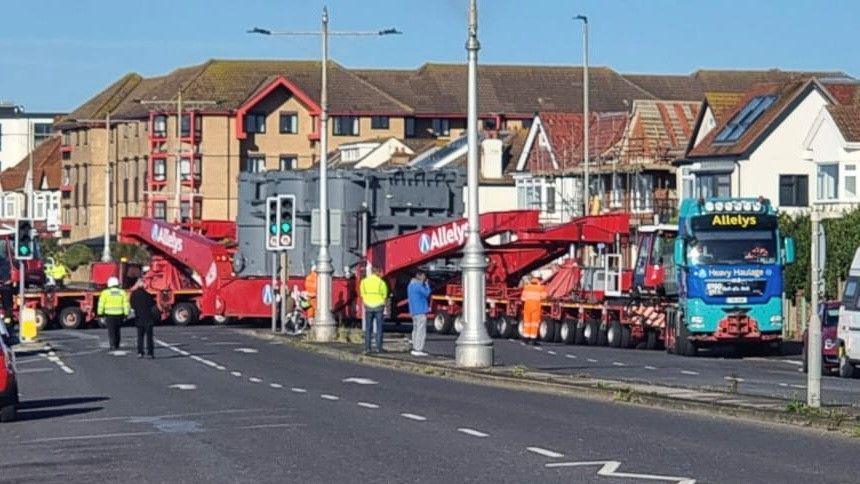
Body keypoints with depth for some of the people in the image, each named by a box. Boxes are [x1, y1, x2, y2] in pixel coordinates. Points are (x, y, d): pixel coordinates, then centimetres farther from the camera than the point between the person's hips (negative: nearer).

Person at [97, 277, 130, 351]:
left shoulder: (105, 293, -5)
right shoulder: (122, 292, 2)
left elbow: (101, 304, -4)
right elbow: (126, 304, 1)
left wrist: (100, 314, 3)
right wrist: (126, 314, 5)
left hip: (109, 315, -3)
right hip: (119, 314, 3)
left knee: (111, 331, 0)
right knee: (117, 331, 17)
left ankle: (112, 346, -11)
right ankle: (117, 346, 23)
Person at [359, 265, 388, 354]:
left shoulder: (364, 281, 1)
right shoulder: (381, 282, -7)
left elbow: (362, 294, 3)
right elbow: (385, 296, -3)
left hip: (368, 307, 2)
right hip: (379, 306, -2)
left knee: (368, 328, 8)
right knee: (379, 328, 3)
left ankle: (367, 348, 2)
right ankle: (379, 348, 0)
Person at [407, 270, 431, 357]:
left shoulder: (410, 285, 14)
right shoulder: (418, 285, -16)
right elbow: (427, 293, -9)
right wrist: (426, 284, 2)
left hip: (413, 311, 10)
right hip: (421, 311, -10)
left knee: (416, 330, 13)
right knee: (421, 331, -8)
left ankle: (415, 349, 14)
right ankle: (418, 350, -12)